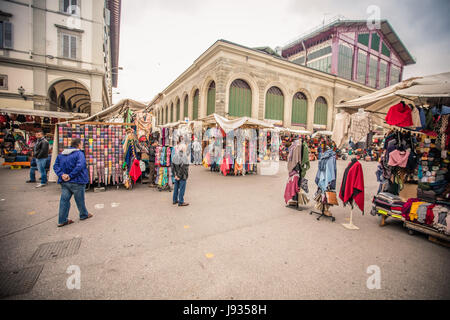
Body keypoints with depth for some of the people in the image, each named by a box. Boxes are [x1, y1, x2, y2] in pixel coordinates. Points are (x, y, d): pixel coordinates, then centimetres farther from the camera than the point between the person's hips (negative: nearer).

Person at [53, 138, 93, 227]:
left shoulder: (61, 154, 12)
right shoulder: (79, 153, -13)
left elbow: (55, 166, 6)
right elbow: (79, 166, -27)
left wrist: (61, 174, -7)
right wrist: (71, 176, -20)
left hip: (64, 182, 6)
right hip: (76, 182, -6)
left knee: (64, 200, 11)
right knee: (80, 200, 11)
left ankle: (62, 220, 15)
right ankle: (84, 215, 30)